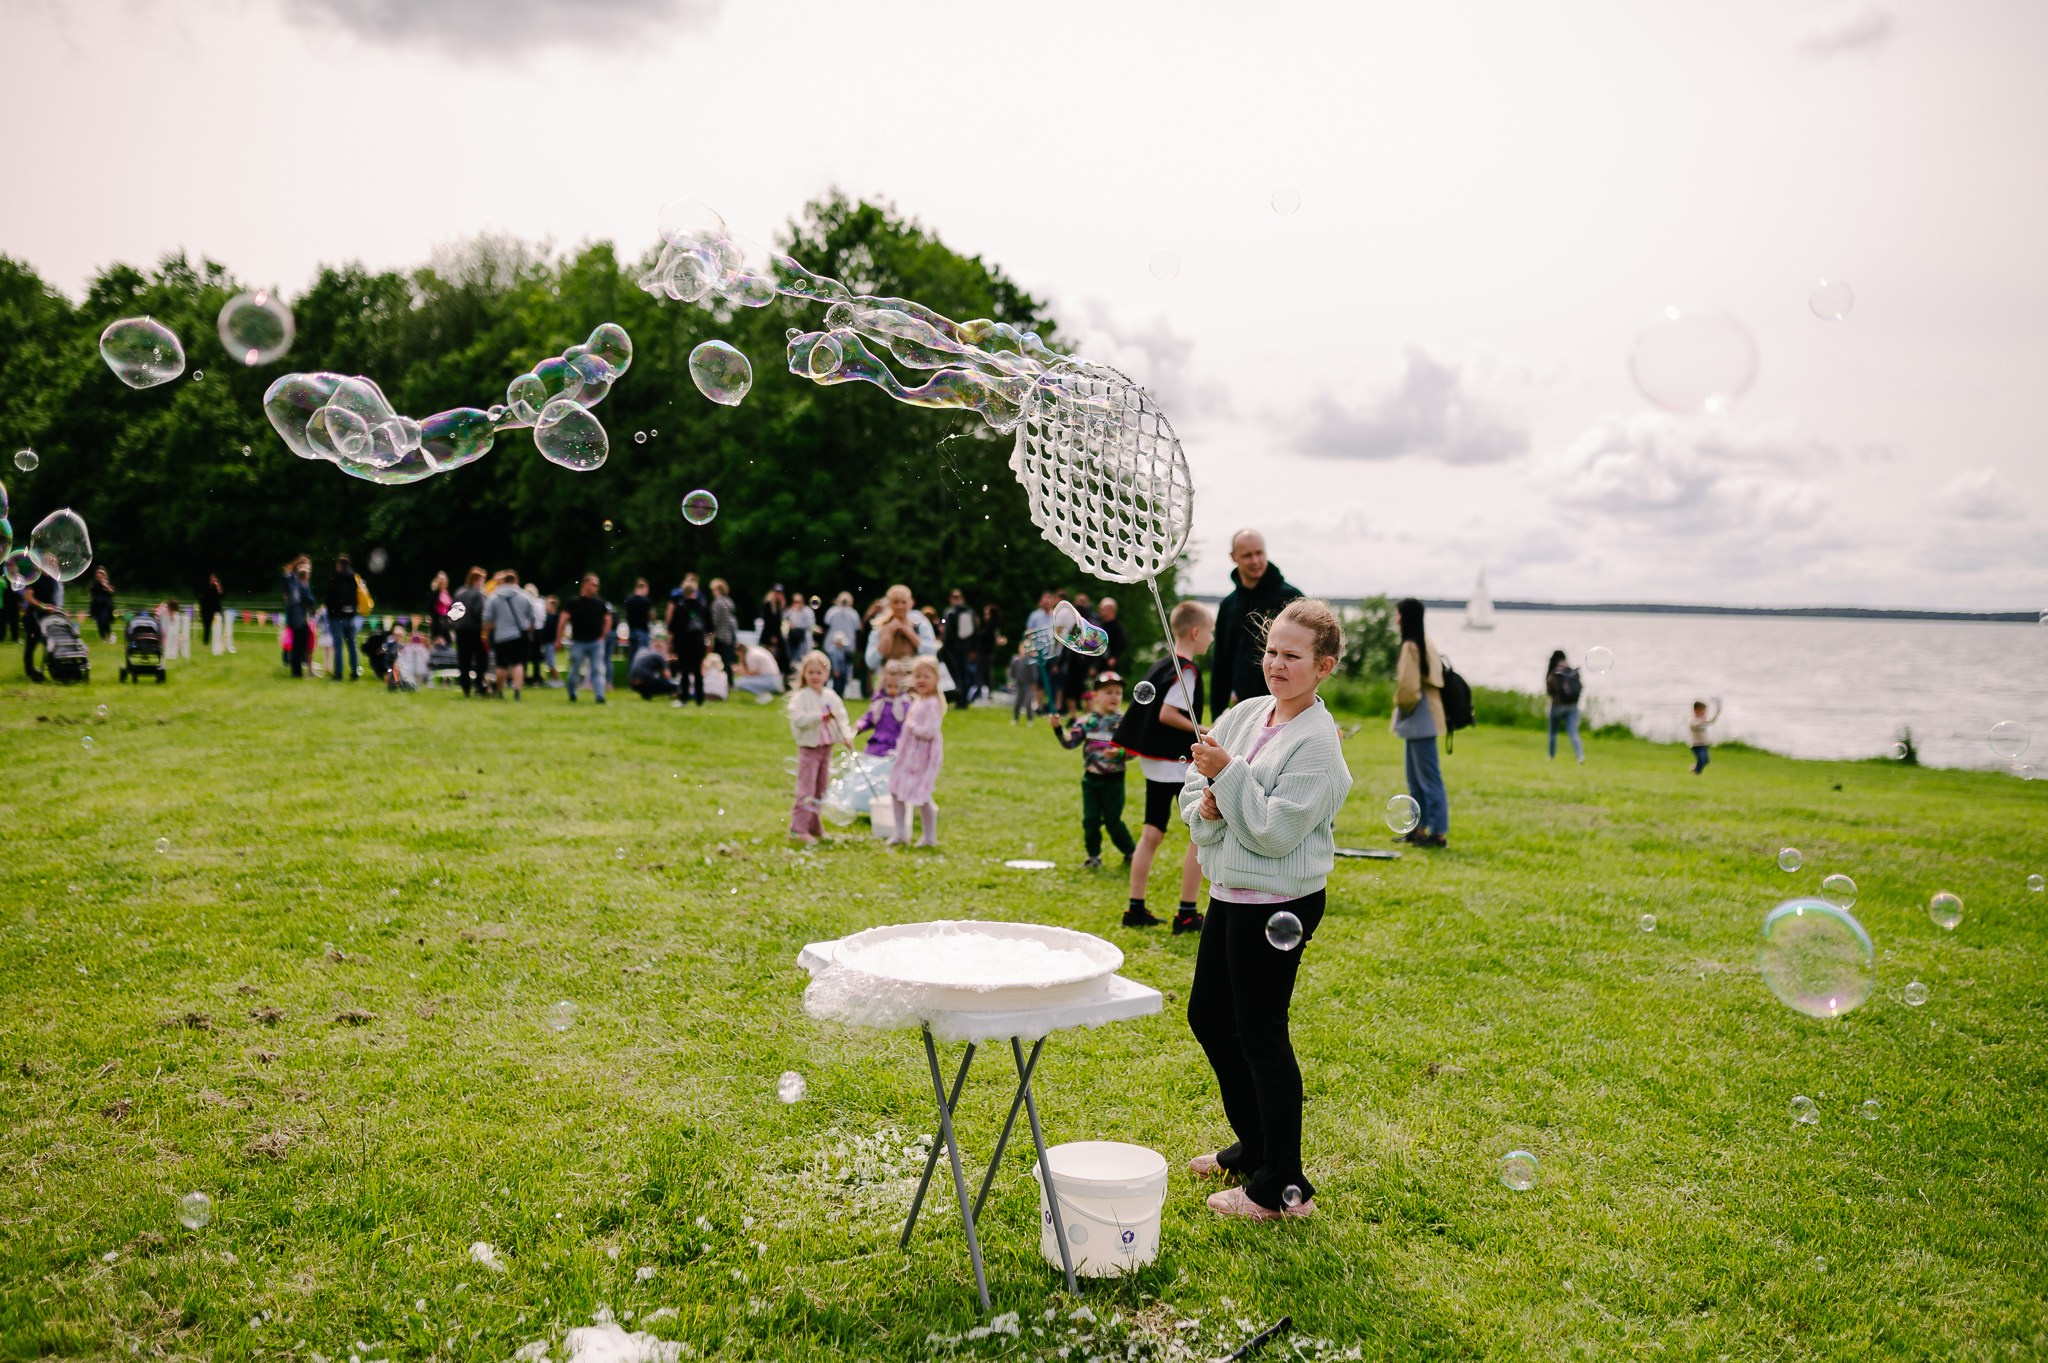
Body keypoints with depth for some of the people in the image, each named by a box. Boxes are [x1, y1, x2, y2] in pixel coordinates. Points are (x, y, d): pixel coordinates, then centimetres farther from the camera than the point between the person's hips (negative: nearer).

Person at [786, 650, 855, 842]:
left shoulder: (831, 696, 5)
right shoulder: (800, 697, -11)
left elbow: (841, 717, 5)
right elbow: (798, 719, -24)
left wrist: (847, 736, -10)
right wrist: (820, 716, -29)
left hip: (826, 748, 6)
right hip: (808, 748, -6)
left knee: (820, 788, 14)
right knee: (806, 790, -9)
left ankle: (814, 826, 25)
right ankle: (798, 828, -7)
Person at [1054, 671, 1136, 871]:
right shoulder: (1087, 721, 0)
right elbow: (1070, 742, -4)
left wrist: (1119, 753, -31)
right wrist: (1057, 728, -18)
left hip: (1114, 780, -3)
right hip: (1090, 779, 3)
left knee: (1113, 821, 2)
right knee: (1090, 820, 5)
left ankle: (1131, 852, 21)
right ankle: (1093, 856, 19)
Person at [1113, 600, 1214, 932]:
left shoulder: (1162, 665, 12)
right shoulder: (1187, 669, -14)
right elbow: (1167, 714, -21)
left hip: (1155, 763, 9)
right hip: (1178, 764, -9)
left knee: (1152, 833, 12)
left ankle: (1135, 908, 14)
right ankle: (1187, 913, 0)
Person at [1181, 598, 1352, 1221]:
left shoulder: (1317, 742, -15)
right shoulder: (1244, 714, 6)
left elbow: (1275, 831, -22)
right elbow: (1192, 790, 10)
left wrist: (1229, 774, -22)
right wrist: (1205, 801, -11)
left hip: (1279, 904, -9)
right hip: (1230, 892, 9)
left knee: (1260, 1035, -2)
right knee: (1208, 1017, 18)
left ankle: (1283, 1187, 12)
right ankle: (1253, 1146, 37)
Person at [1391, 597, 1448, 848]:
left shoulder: (1411, 646, -16)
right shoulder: (1425, 643, 13)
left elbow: (1408, 686, -20)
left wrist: (1401, 704, -1)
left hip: (1419, 721, -10)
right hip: (1419, 721, 10)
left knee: (1429, 778, -6)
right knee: (1415, 779, 16)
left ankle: (1439, 833, -3)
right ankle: (1419, 828, 22)